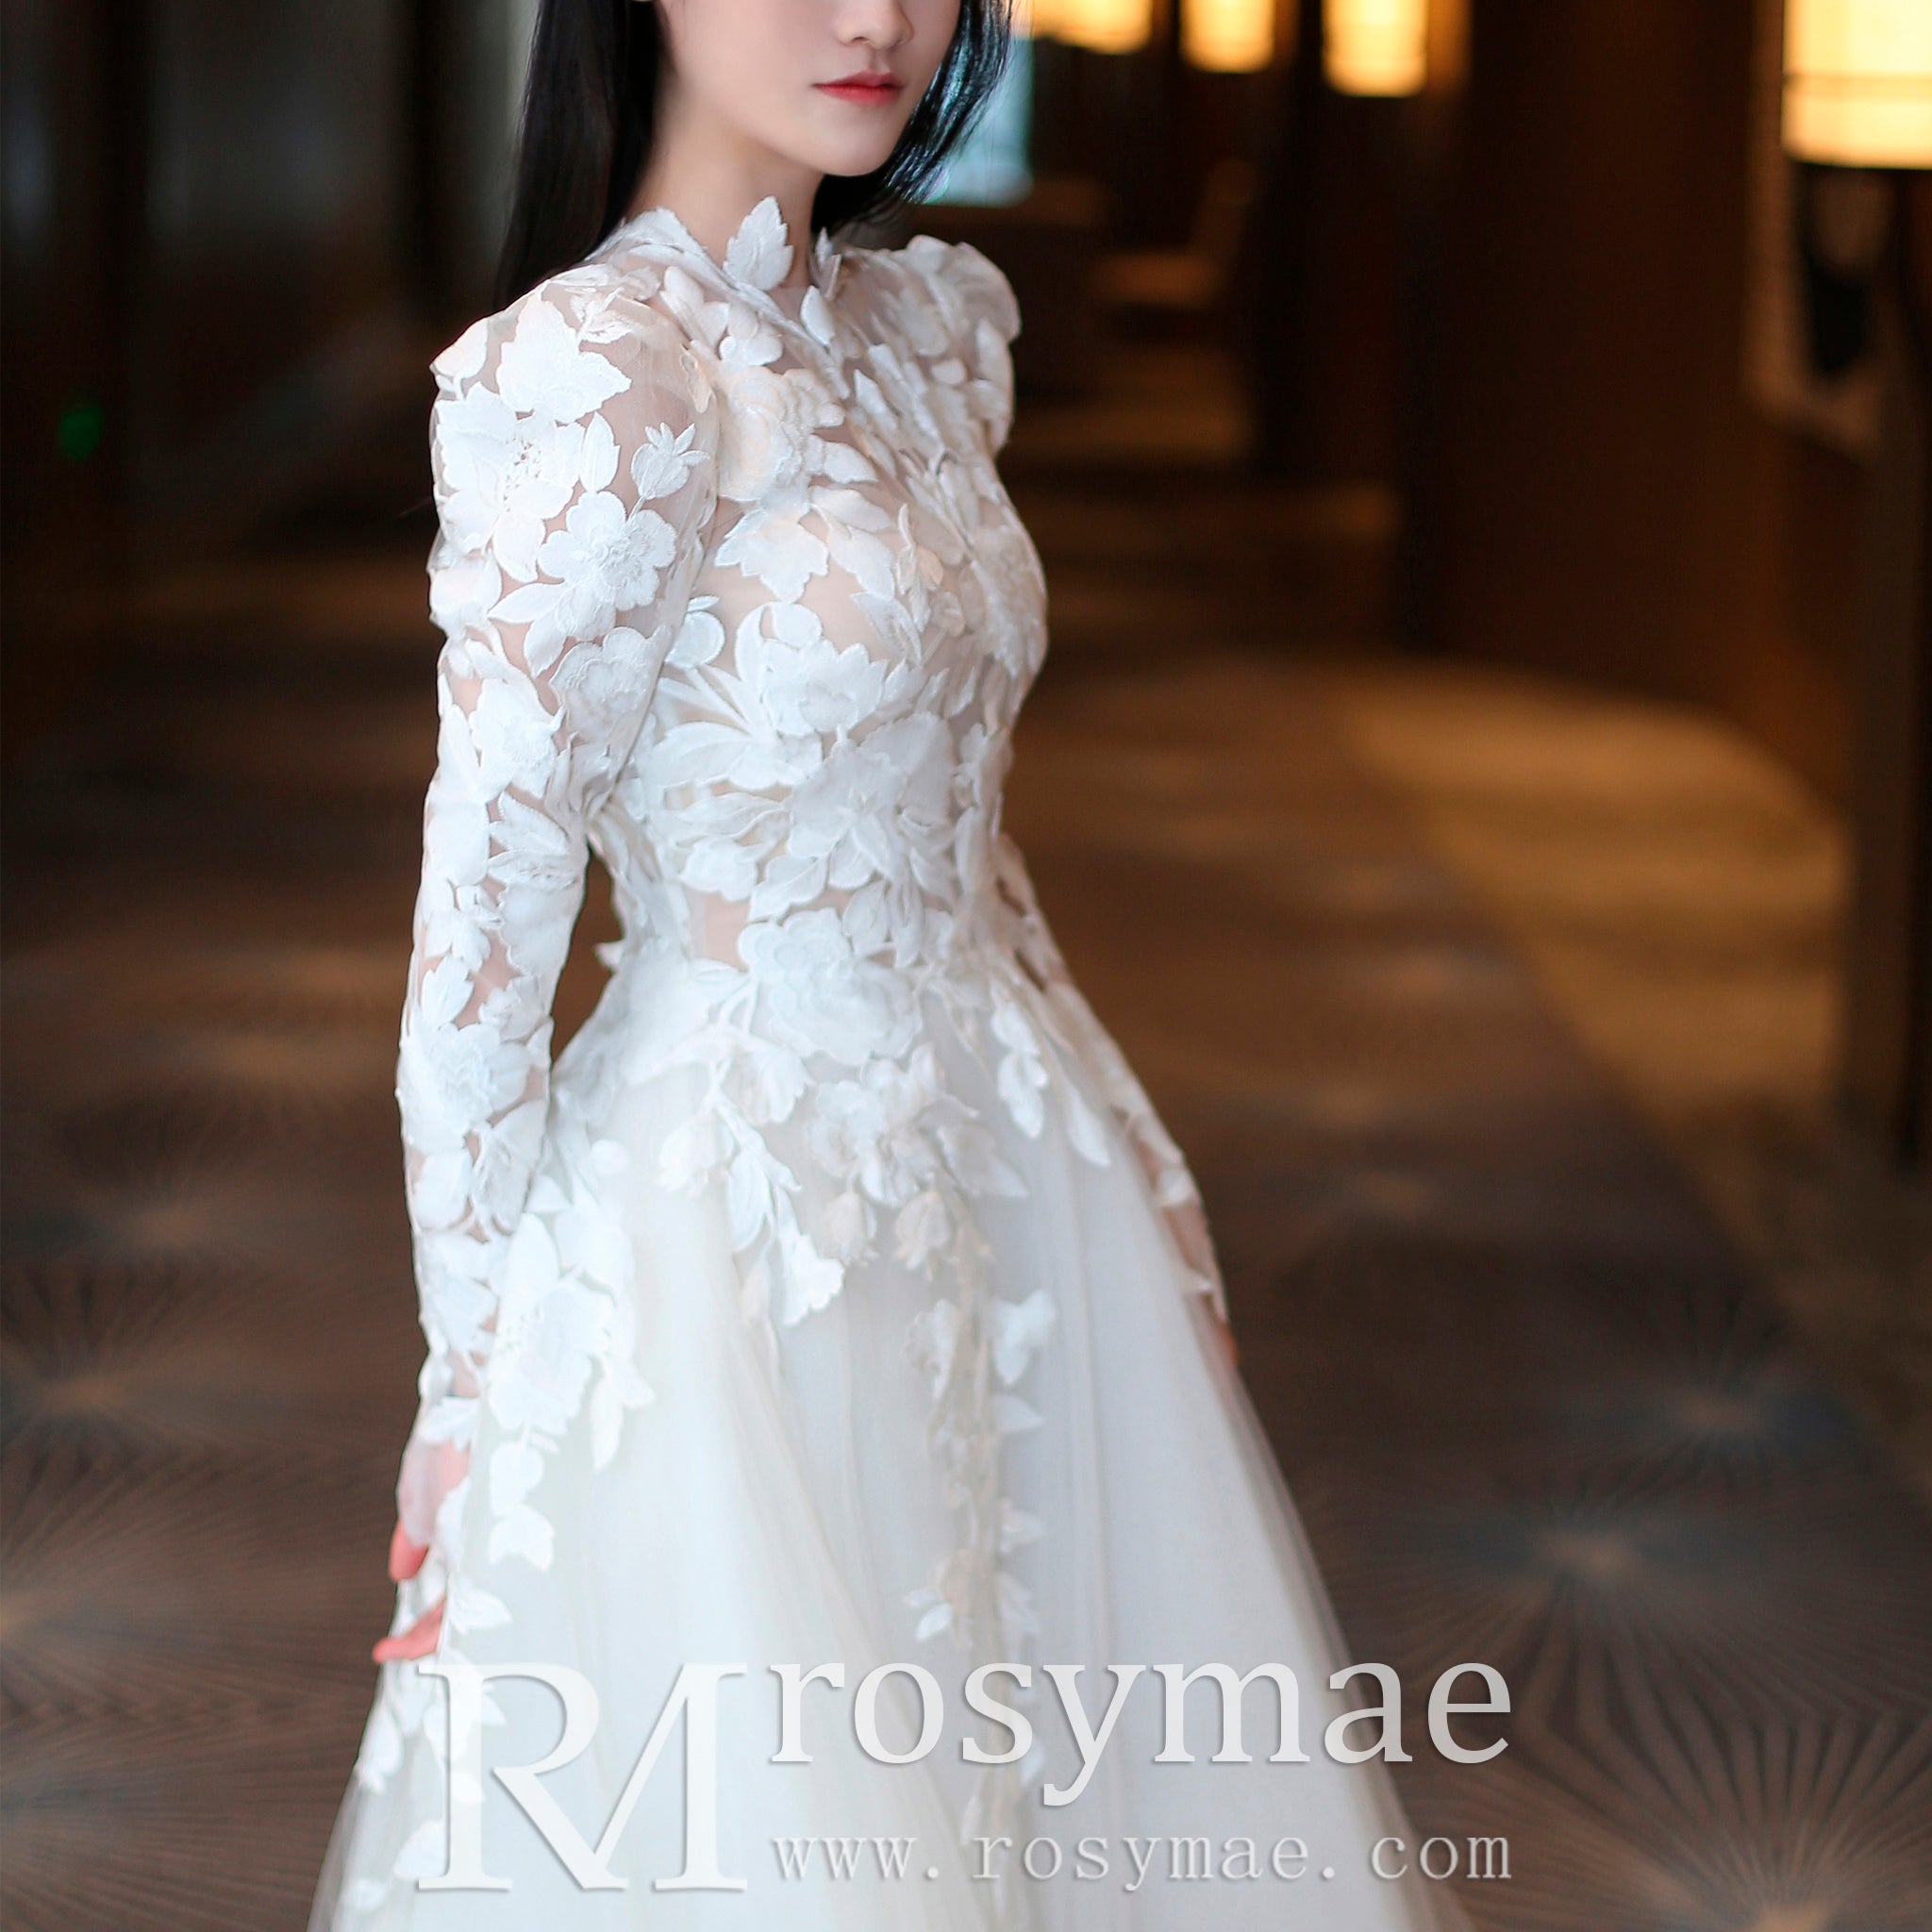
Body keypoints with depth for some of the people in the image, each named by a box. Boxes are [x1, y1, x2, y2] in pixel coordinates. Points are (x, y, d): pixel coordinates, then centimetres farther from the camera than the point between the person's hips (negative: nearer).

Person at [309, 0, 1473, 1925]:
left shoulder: (931, 324, 6)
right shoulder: (601, 374, -19)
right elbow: (484, 917, -16)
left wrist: (1142, 1175, 15)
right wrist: (475, 1373, -12)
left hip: (1005, 1171, 8)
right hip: (746, 1226, -8)